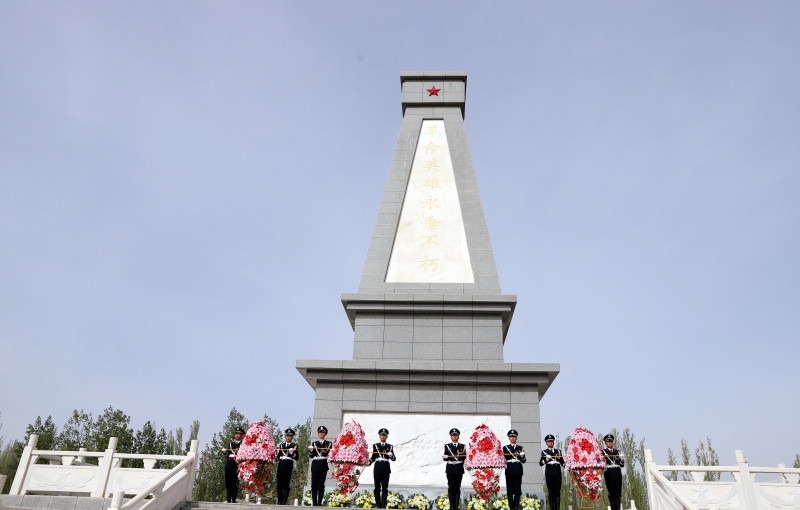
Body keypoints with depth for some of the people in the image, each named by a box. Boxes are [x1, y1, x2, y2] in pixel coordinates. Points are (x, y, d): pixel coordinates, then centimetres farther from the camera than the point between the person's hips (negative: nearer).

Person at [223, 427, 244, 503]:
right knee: (228, 482, 2)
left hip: (237, 465, -5)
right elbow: (227, 455, 18)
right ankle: (228, 499, 8)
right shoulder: (230, 443, 21)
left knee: (235, 483, -6)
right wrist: (225, 451, -1)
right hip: (229, 465, 5)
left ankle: (233, 499, -2)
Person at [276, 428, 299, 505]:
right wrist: (278, 450, 3)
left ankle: (284, 502, -3)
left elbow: (296, 458, -1)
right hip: (281, 465, 3)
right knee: (279, 484, 4)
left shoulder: (294, 446, 5)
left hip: (289, 466, -3)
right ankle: (279, 501, 12)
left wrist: (292, 452, -17)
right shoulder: (281, 444, 15)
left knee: (286, 485, -5)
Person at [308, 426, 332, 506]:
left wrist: (328, 451, -17)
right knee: (314, 485, 1)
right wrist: (311, 450, -11)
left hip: (323, 466, -2)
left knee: (321, 485, -3)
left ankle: (319, 502, 0)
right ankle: (314, 502, 7)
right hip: (315, 466, 2)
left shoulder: (329, 443, 8)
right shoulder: (314, 443, 14)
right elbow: (311, 456, 8)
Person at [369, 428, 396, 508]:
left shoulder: (390, 446, 7)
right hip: (377, 469, 1)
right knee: (377, 487, 3)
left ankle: (383, 505, 4)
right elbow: (373, 457, 14)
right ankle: (378, 505, 11)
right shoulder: (375, 445, 9)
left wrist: (391, 455, -21)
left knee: (385, 488, -1)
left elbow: (394, 459, 0)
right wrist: (369, 462, -5)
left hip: (386, 469, -1)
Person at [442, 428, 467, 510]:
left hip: (459, 469, 0)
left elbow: (465, 458, 5)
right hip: (450, 469, 0)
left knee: (457, 488, 2)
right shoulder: (447, 446, 7)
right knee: (451, 487, 0)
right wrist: (445, 457, -19)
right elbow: (445, 458, 3)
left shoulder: (462, 446, 8)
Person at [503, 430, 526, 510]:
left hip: (518, 471, 1)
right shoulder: (505, 448, 9)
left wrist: (522, 456, -12)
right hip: (509, 471, -1)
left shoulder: (520, 448, 12)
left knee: (518, 490, 0)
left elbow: (523, 461, 7)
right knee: (510, 490, -1)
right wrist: (504, 465, -12)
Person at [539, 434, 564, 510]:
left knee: (557, 492, 2)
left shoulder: (558, 451, 17)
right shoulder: (544, 452, 8)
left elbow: (562, 462, 16)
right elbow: (540, 463, -2)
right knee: (551, 492, -2)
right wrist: (546, 458, -19)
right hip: (549, 474, -2)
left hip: (558, 474, 3)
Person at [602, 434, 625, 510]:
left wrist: (622, 459, -4)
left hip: (617, 475, 4)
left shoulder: (618, 452, 17)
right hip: (609, 475, -4)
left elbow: (622, 465, 14)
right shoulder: (603, 452, 5)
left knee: (618, 493, 3)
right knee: (611, 493, -4)